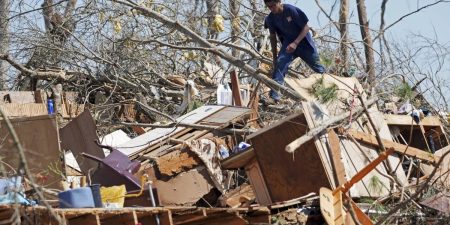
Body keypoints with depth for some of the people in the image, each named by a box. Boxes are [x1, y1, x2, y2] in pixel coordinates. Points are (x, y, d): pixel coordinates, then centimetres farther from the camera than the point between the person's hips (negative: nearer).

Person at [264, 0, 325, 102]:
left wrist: (295, 43, -30)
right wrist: (274, 56, 3)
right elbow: (273, 37, 3)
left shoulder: (291, 10, -25)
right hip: (288, 43, 2)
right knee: (280, 63, -23)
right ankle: (274, 97, -27)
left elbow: (306, 28, -19)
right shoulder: (270, 19, -12)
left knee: (319, 69, 13)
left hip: (303, 42, -2)